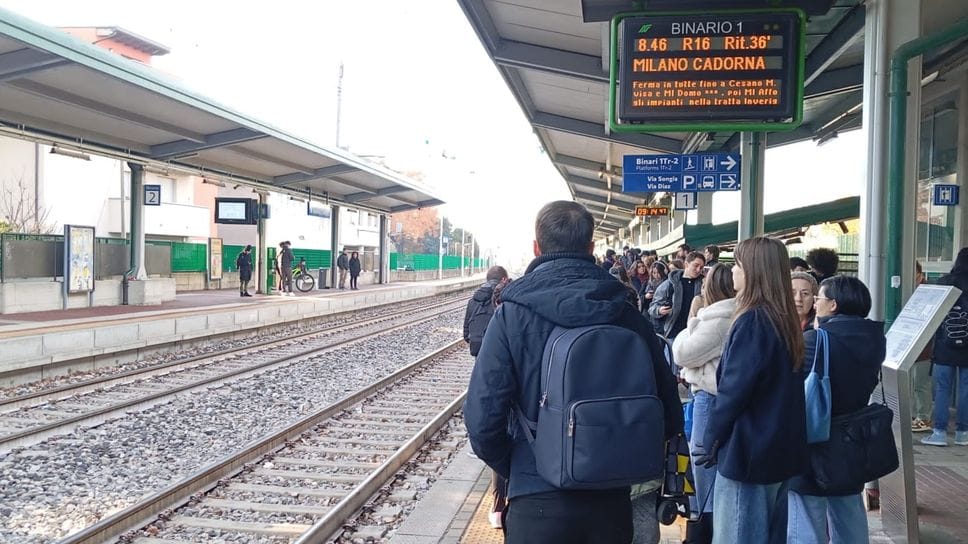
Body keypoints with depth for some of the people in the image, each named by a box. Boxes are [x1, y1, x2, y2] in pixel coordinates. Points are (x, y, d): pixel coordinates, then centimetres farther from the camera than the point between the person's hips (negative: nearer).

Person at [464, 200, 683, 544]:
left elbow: (482, 419, -16)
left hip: (538, 502, -3)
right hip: (612, 501, 3)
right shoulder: (628, 316, -4)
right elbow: (669, 417, 0)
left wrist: (515, 470, 2)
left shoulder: (512, 315, -12)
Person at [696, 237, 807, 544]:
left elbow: (733, 389, -19)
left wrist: (710, 441, -8)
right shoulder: (784, 318, 8)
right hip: (780, 448, 9)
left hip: (747, 450, -9)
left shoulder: (752, 321, -19)